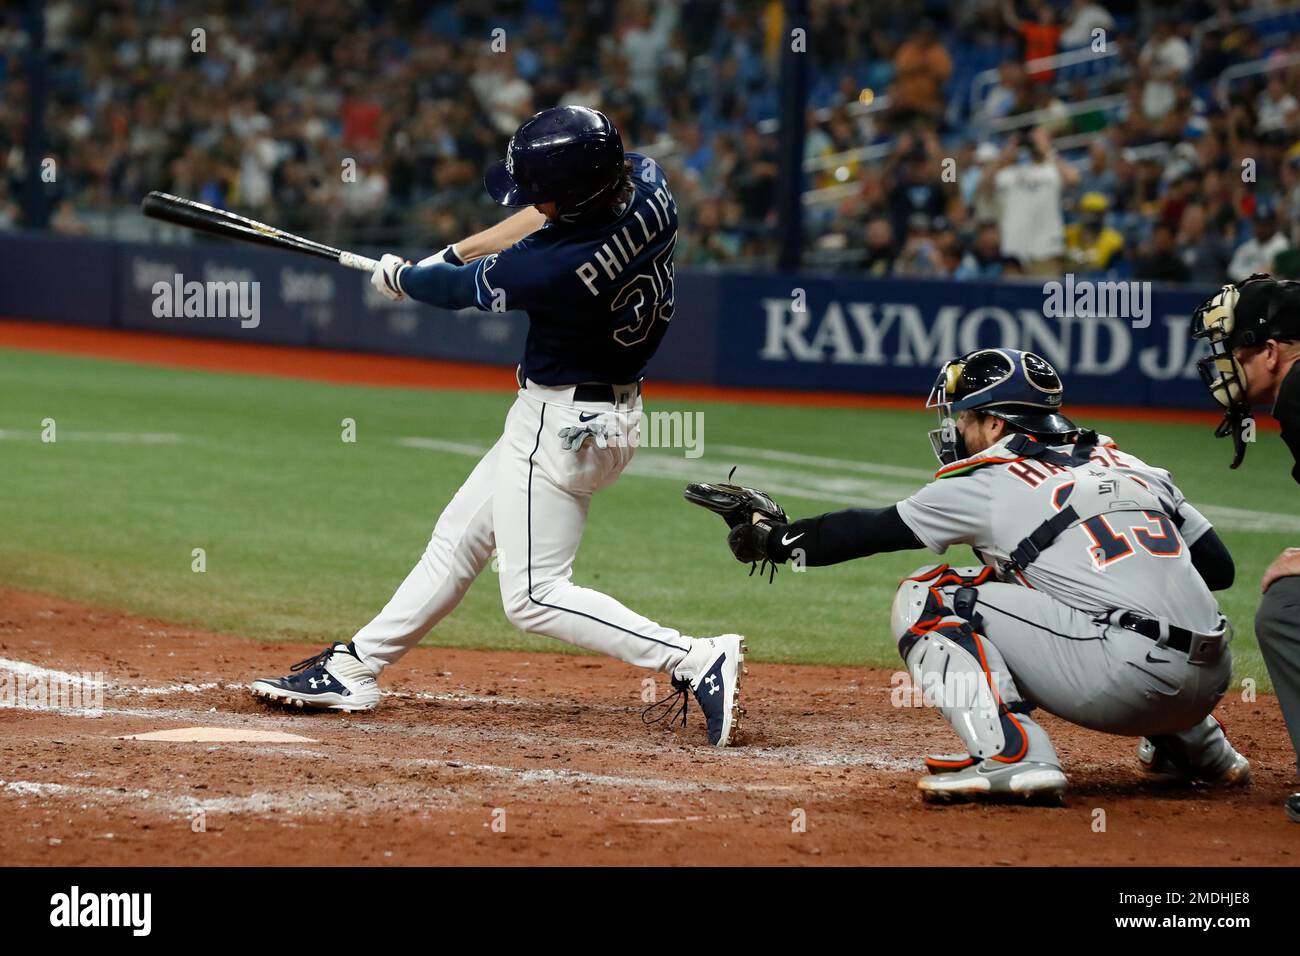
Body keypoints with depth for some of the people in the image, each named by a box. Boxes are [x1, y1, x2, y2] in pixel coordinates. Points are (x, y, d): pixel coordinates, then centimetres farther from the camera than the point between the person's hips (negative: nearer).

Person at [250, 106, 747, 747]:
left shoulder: (551, 270, -31)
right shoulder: (644, 181, -11)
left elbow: (459, 289, -9)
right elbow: (548, 220, 10)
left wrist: (399, 276, 11)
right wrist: (454, 252, 13)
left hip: (562, 424, -10)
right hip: (611, 411, 10)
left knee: (533, 598, -5)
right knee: (459, 537, 19)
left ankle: (698, 661, -12)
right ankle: (354, 668, 30)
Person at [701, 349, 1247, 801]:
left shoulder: (990, 483, 6)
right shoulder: (1133, 467, 22)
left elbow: (868, 531, 15)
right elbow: (1220, 568, 20)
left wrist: (773, 539, 30)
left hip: (1124, 682, -8)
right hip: (1210, 685, 8)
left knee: (927, 599, 3)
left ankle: (1010, 756, -15)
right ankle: (1198, 749, 30)